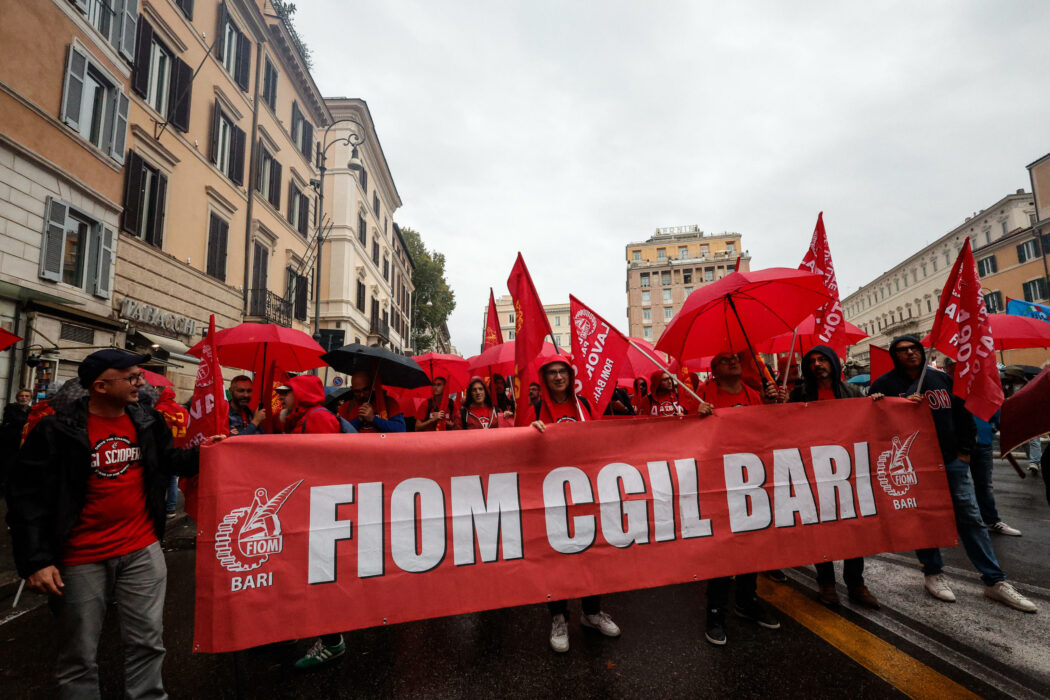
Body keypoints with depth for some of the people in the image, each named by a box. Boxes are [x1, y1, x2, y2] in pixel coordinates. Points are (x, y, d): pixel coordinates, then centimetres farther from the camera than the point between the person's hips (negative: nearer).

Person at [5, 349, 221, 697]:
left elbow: (168, 462, 14)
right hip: (82, 557, -3)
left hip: (142, 550, 3)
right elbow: (28, 497, -9)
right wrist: (35, 560, -14)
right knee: (79, 652, 15)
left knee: (147, 641, 13)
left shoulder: (148, 422, -1)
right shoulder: (57, 429, -12)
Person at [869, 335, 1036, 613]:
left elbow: (962, 414, 14)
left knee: (971, 519, 7)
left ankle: (995, 581, 18)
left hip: (952, 462, 4)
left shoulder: (941, 378, 9)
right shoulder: (885, 384, -4)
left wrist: (965, 450, 8)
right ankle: (933, 573, 22)